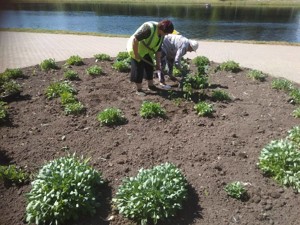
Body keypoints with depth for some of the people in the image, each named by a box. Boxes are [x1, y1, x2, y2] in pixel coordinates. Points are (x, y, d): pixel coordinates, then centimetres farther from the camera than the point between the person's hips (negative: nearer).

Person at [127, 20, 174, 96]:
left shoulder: (161, 35, -3)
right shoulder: (149, 28, -31)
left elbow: (158, 49, 4)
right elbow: (135, 39, -32)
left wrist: (158, 63, 4)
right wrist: (136, 53, -27)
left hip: (146, 51, 8)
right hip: (136, 47, -8)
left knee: (150, 66, 11)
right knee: (138, 69, -6)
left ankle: (151, 85, 27)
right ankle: (139, 89, 6)